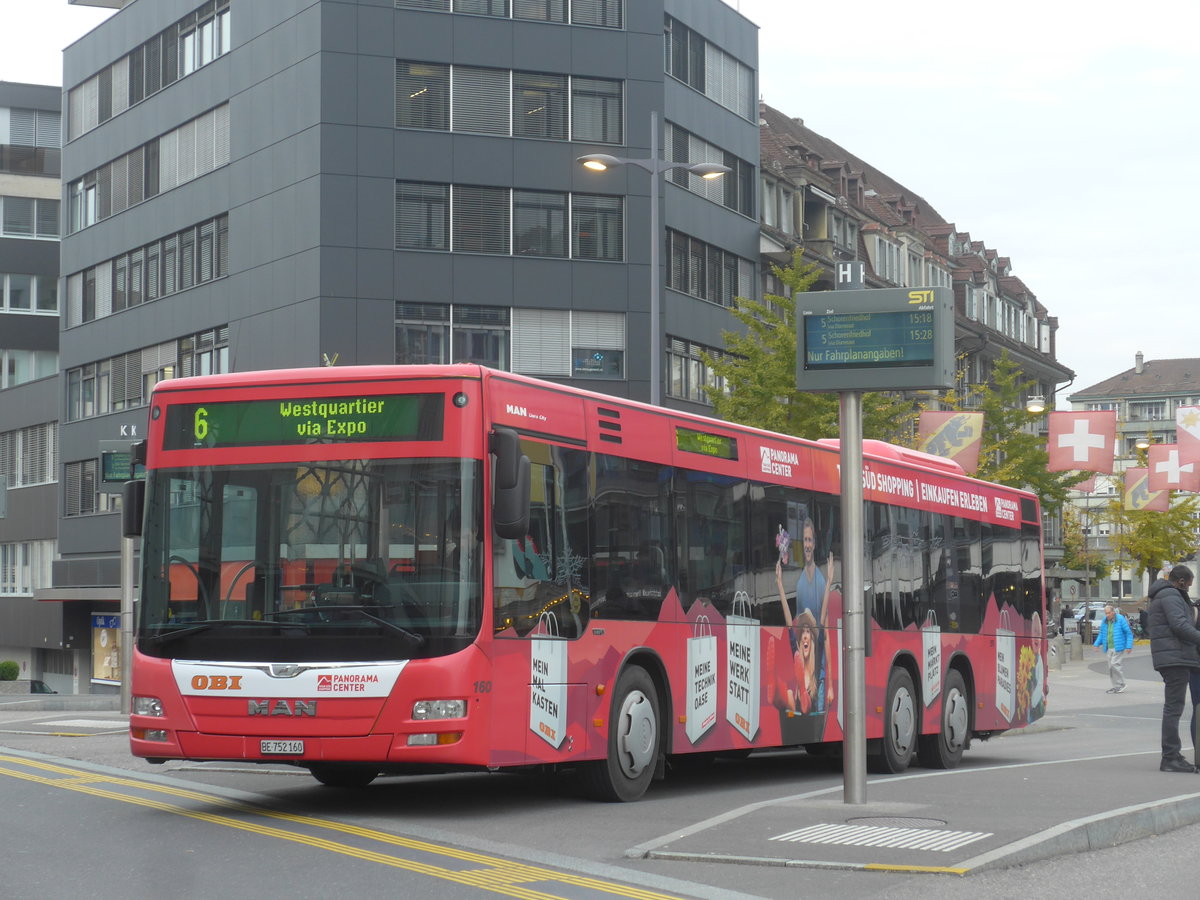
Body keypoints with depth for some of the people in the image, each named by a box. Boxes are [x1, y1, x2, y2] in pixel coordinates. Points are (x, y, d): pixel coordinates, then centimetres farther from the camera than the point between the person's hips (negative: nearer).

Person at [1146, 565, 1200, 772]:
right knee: (1174, 707, -12)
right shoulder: (1170, 596, -10)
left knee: (1173, 708, 12)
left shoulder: (1162, 596, 24)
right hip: (1175, 658, -11)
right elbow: (1180, 625, -21)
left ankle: (1172, 756, 15)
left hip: (1174, 660, 11)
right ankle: (1170, 757, -14)